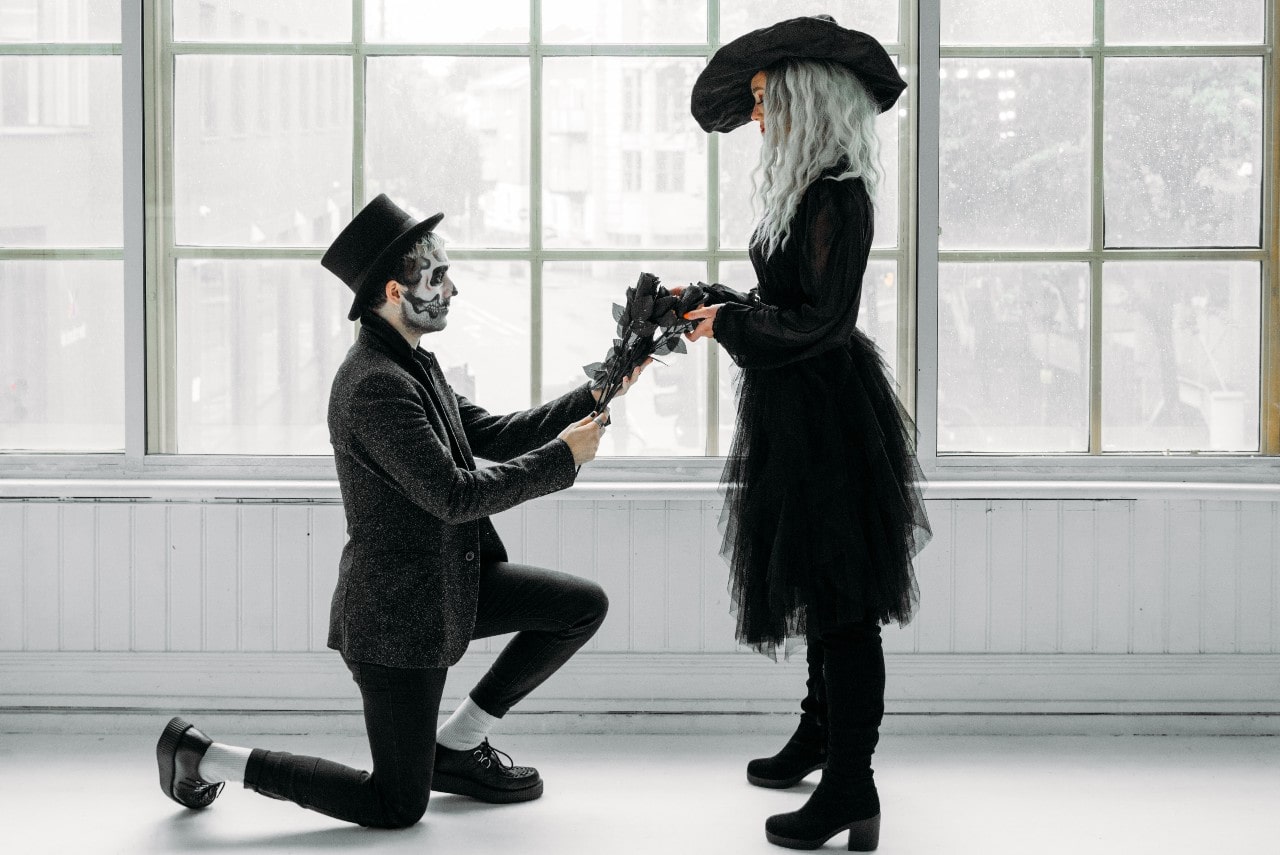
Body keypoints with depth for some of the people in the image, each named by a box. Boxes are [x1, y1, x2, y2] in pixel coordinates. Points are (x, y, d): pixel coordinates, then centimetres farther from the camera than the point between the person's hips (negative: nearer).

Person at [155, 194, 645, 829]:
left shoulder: (413, 365, 7)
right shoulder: (375, 384, -25)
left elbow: (494, 434, 12)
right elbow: (454, 496, -26)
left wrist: (598, 394, 7)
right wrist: (561, 457, -16)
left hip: (450, 581, 10)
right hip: (397, 610, -9)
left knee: (585, 606, 9)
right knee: (397, 807, 0)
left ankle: (458, 743, 18)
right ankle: (204, 756, 9)